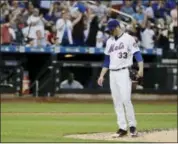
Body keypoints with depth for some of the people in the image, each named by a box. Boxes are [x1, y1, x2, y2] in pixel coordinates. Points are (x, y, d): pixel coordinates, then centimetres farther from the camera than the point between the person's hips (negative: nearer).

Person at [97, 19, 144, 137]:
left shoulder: (128, 39, -4)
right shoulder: (109, 41, 16)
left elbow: (137, 54, -12)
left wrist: (141, 69, -26)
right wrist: (102, 75, 14)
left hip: (124, 72, -6)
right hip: (112, 74, 6)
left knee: (126, 99, -15)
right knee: (117, 102, 3)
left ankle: (132, 126, -5)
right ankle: (122, 128, 5)